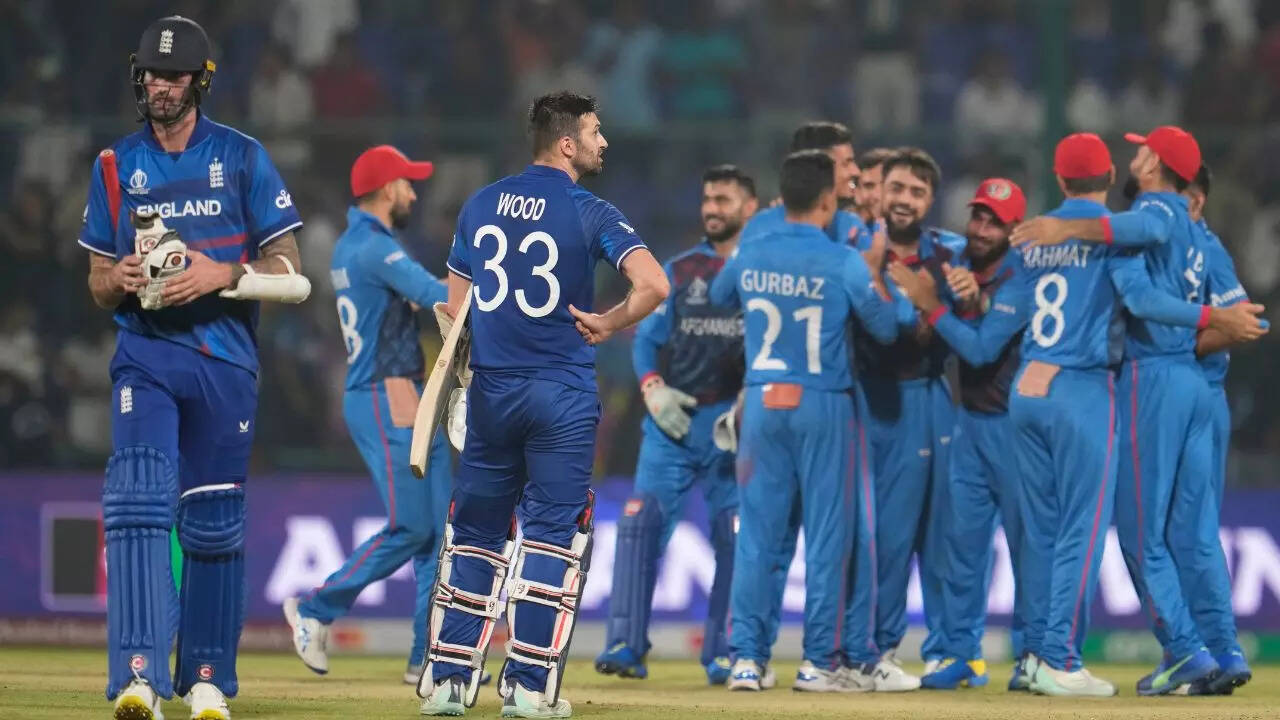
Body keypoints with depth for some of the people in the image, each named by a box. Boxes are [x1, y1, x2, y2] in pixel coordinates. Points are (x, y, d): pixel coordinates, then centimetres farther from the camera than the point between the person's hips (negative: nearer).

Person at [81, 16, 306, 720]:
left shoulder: (242, 158, 4)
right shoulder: (117, 165, 10)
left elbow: (286, 268, 2)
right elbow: (99, 284, 14)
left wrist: (222, 273, -15)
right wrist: (120, 277, -9)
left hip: (225, 358, 0)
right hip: (145, 354, 0)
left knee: (214, 523, 5)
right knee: (138, 503, -17)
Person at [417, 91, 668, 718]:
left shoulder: (481, 205, 8)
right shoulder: (588, 213, -8)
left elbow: (455, 304, 13)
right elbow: (652, 284, -22)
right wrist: (608, 326, -5)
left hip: (490, 390, 4)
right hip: (563, 395, -4)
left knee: (474, 531, 12)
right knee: (551, 534, 2)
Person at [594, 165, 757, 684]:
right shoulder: (679, 270, 12)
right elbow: (646, 339, 11)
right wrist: (653, 388, -6)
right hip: (673, 419, 2)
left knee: (735, 537, -3)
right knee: (641, 521, -9)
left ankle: (723, 655, 5)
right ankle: (625, 646, -8)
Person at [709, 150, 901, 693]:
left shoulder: (749, 257, 1)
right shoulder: (843, 262, -10)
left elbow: (719, 297, 23)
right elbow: (886, 328, -2)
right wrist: (874, 269, 10)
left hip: (762, 404, 3)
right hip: (823, 405, -3)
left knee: (758, 535, 7)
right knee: (826, 535, 3)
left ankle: (747, 658, 4)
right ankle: (818, 662, 2)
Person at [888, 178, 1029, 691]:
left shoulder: (1018, 281, -17)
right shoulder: (956, 261, 3)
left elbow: (982, 349, -25)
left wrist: (931, 305, -23)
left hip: (1013, 423, -7)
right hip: (970, 419, 7)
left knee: (1025, 539, -2)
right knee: (962, 537, 5)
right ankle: (962, 653, 9)